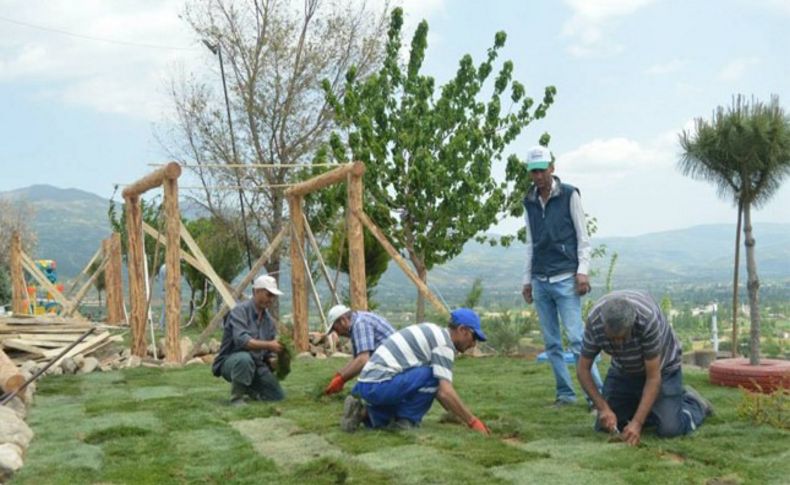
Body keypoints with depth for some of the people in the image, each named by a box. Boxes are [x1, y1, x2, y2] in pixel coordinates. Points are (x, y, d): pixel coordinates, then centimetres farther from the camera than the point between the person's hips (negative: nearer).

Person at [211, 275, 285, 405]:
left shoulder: (268, 319, 5)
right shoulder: (240, 311, -17)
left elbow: (269, 351, 9)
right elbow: (242, 340, -33)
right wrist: (268, 345, -40)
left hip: (256, 364, 6)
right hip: (231, 361, -6)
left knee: (278, 397, -7)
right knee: (244, 359, -41)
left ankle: (248, 389, 19)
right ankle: (236, 398, -18)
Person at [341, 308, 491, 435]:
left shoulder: (432, 333, 21)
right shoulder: (444, 343, -9)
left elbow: (437, 390, 27)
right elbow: (446, 392, -19)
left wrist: (462, 416, 25)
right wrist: (473, 421, -9)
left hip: (367, 386, 10)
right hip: (381, 385, -10)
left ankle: (362, 412, 9)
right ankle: (406, 421, -3)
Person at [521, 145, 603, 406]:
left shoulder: (569, 195, 0)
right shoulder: (529, 202, 12)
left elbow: (583, 237, -1)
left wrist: (583, 271, -11)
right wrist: (527, 280, 14)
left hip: (565, 279, -5)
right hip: (540, 282, 5)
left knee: (576, 338, -11)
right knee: (551, 343, 5)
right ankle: (565, 393, 12)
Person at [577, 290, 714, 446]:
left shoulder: (647, 319, -38)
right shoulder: (594, 321, -28)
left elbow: (653, 378, -29)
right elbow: (583, 369, -15)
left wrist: (637, 422, -34)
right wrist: (603, 408, -25)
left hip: (661, 367, -3)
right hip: (622, 370, 4)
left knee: (669, 428, -18)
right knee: (604, 426, -2)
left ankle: (694, 403, 13)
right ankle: (641, 406, 24)